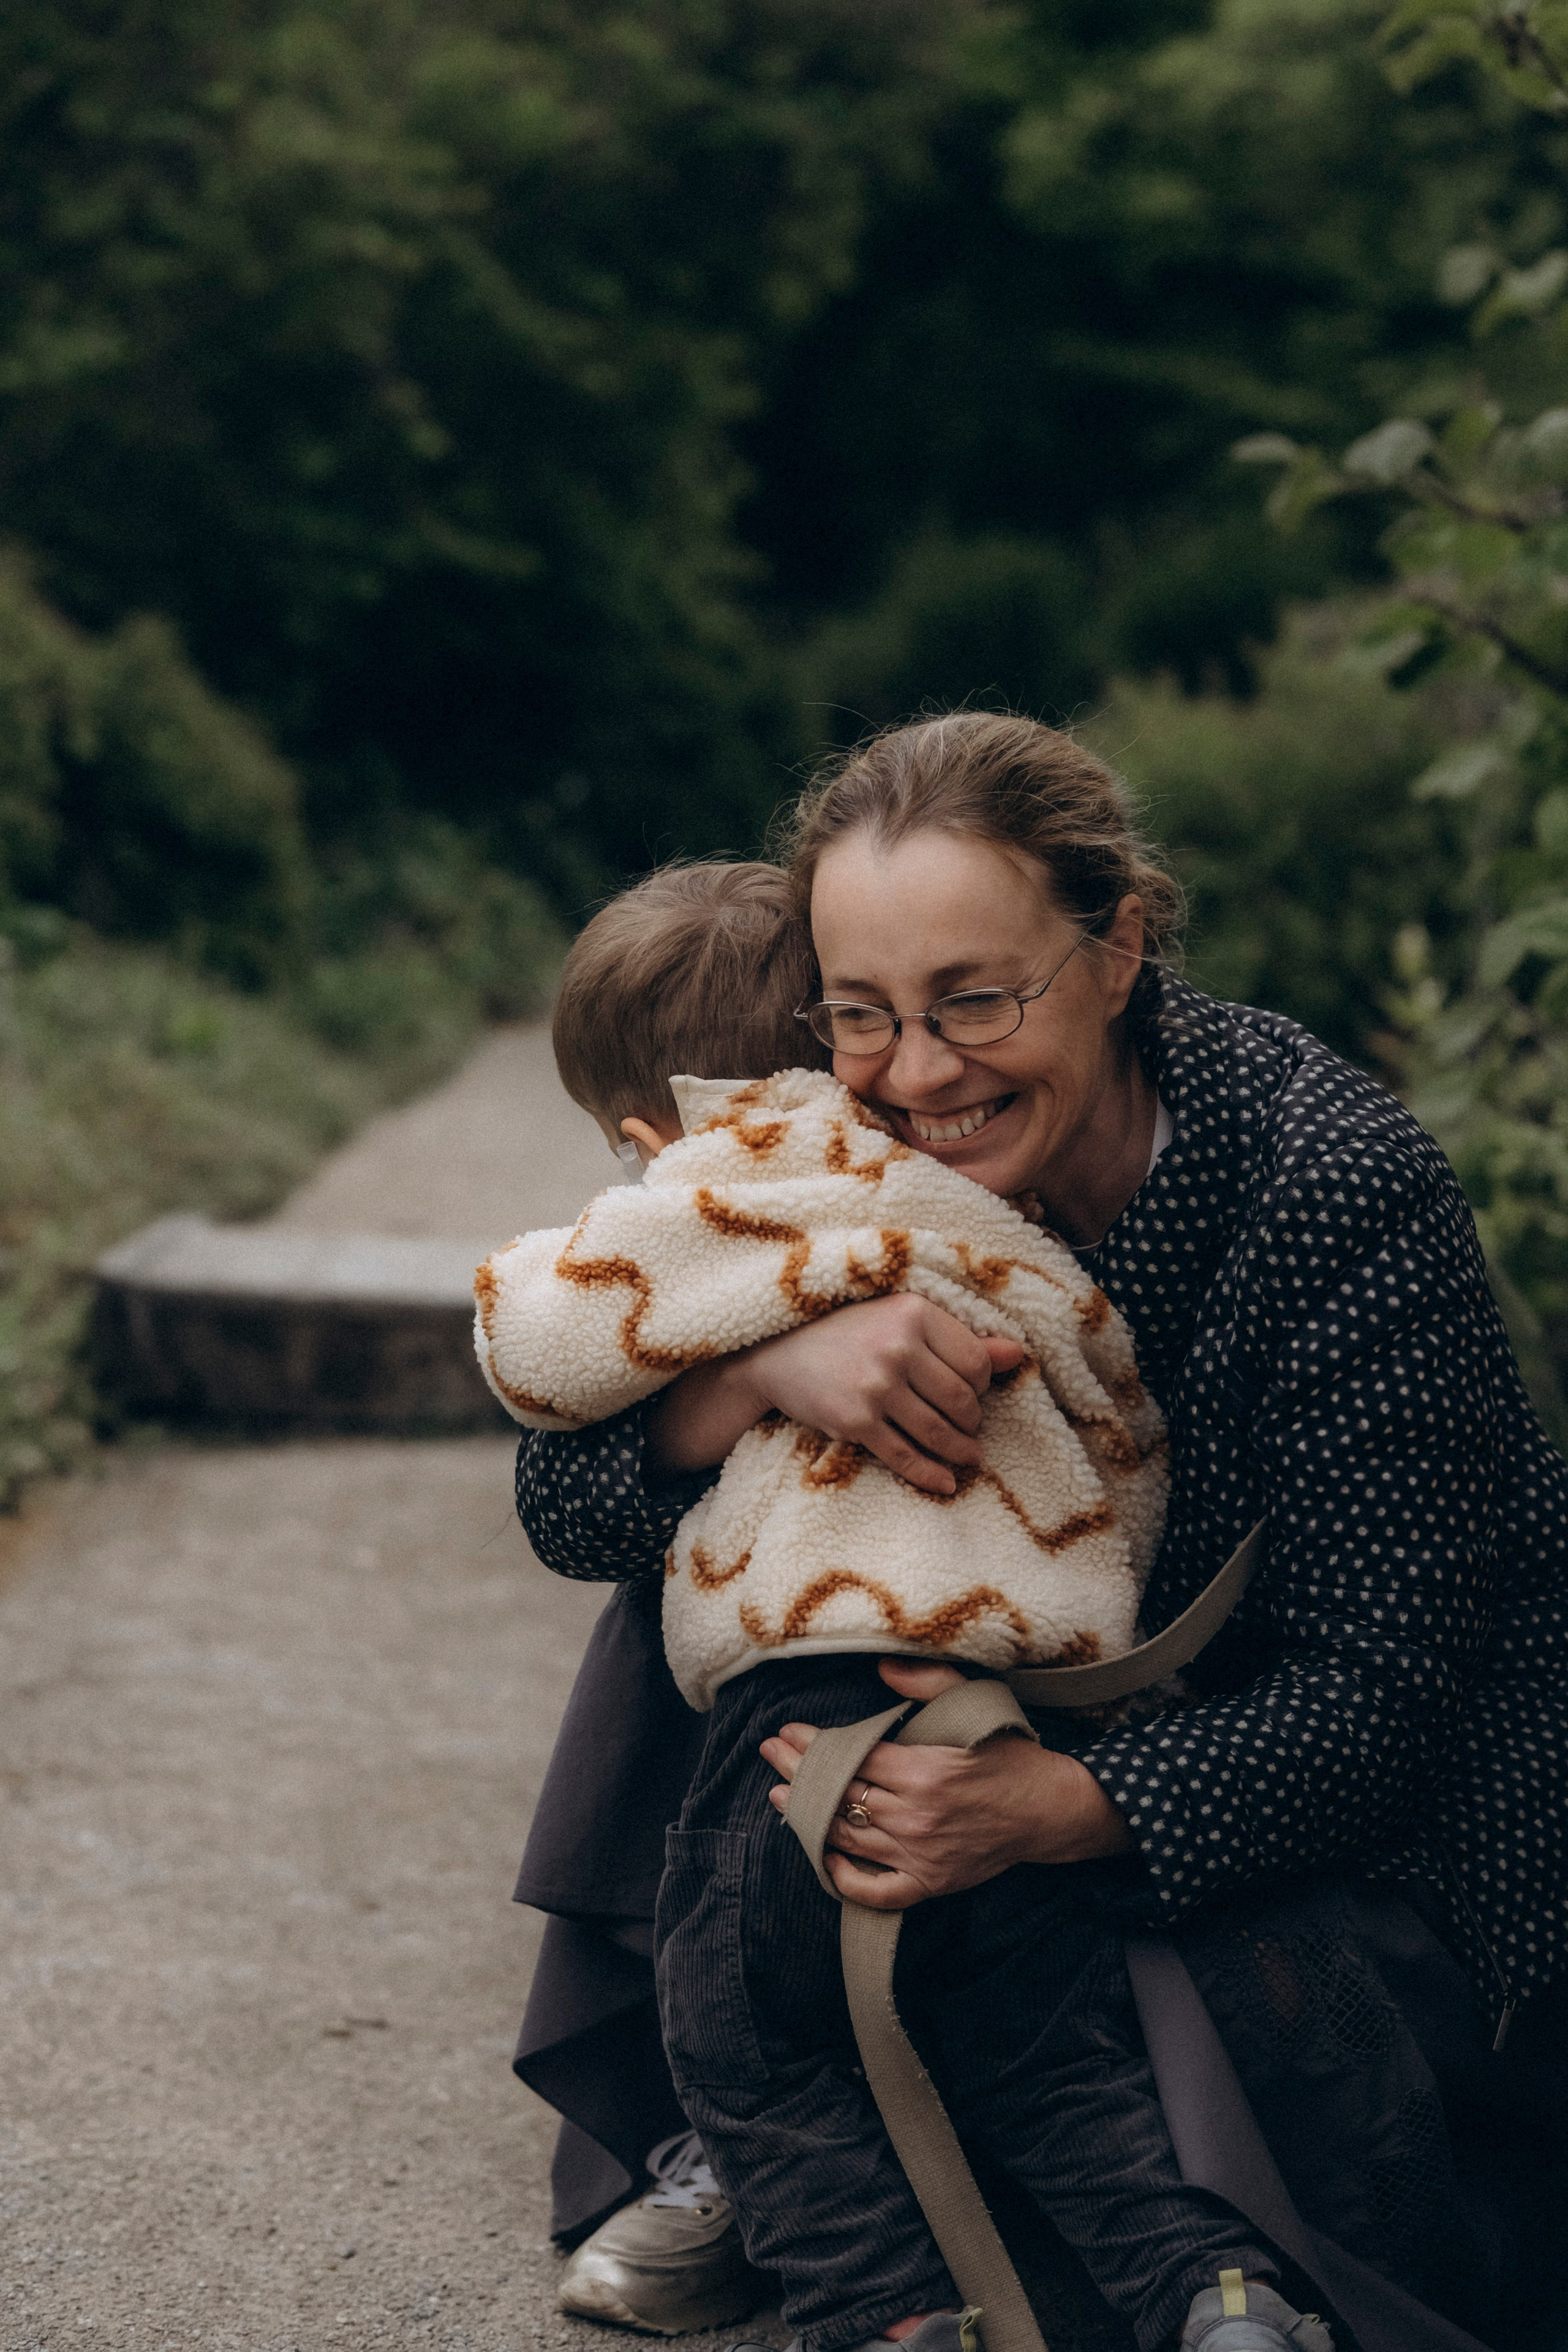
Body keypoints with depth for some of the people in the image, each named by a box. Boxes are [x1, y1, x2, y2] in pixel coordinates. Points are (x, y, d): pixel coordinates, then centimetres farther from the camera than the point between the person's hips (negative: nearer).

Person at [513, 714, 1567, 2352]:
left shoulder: (1338, 1182, -27)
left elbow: (1373, 1690, -28)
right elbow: (563, 1506, -15)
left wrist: (1053, 1811, -46)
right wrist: (772, 1360, -37)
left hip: (1399, 1791, -5)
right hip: (1067, 1713, 6)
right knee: (689, 1595, -9)